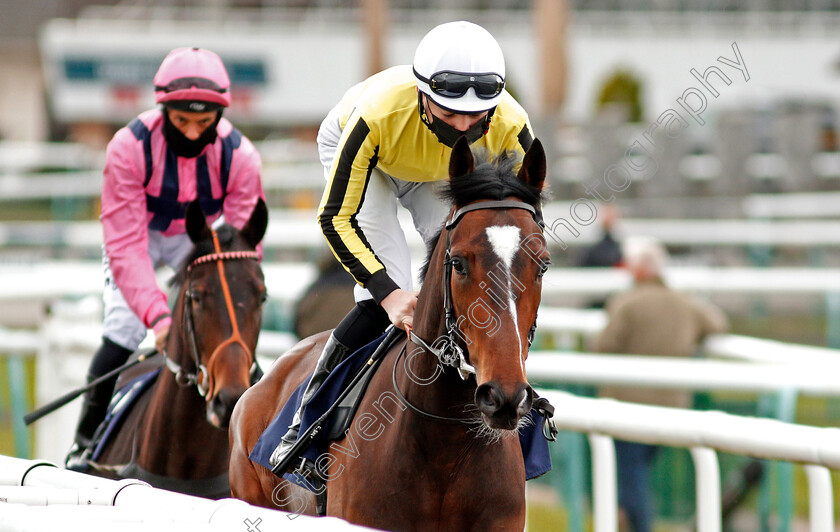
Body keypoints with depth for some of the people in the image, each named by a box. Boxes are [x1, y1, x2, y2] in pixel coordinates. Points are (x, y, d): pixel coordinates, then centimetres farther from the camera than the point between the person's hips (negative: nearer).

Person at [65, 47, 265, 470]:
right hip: (139, 233, -2)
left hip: (199, 237, 2)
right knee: (122, 332, -17)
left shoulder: (240, 157, -29)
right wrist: (157, 314, -47)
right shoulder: (128, 149, -34)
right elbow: (126, 246, -35)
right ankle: (86, 441, 0)